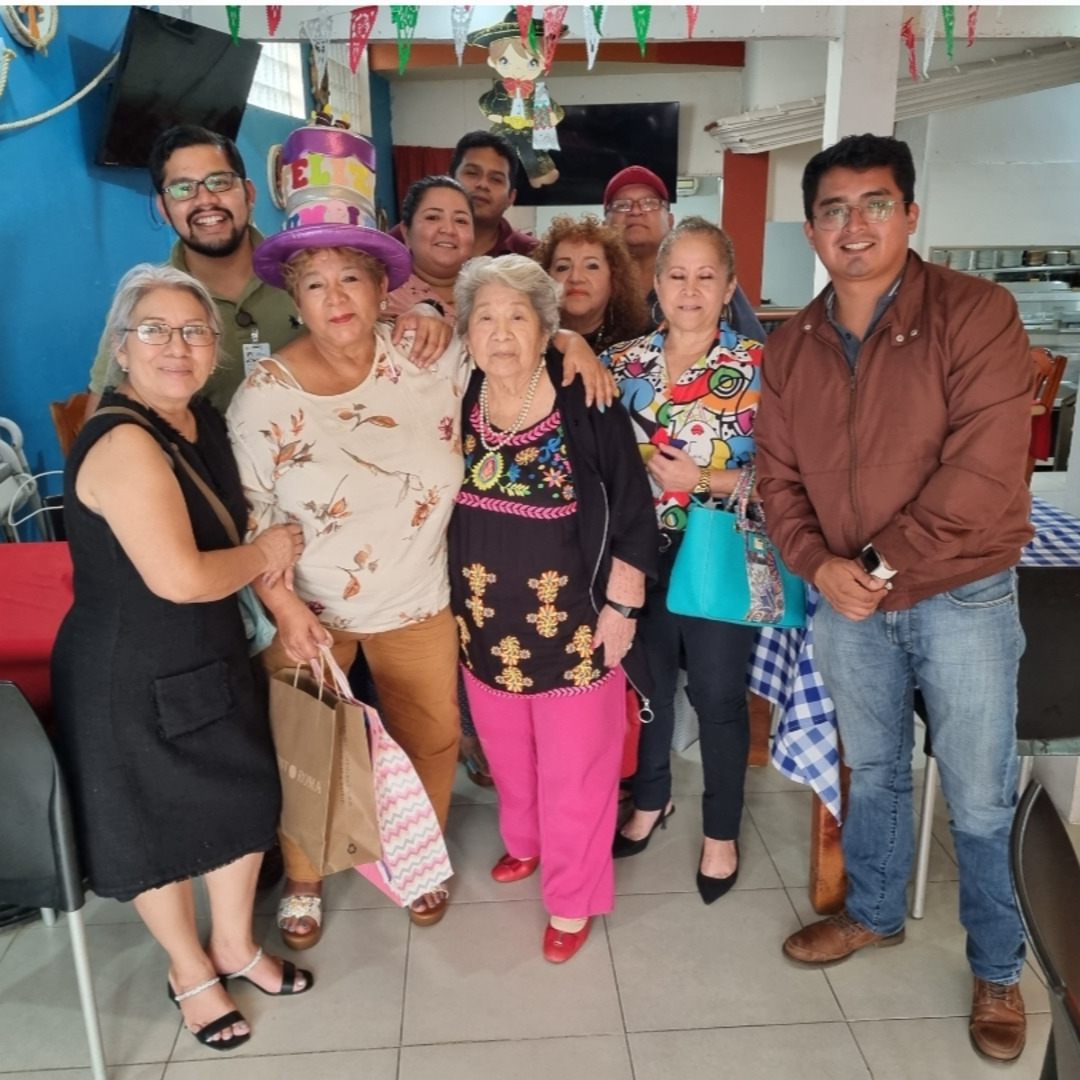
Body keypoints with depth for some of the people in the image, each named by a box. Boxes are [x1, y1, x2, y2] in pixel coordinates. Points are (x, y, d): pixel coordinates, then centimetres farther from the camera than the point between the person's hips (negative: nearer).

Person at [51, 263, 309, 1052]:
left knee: (243, 800, 19)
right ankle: (189, 969, 40)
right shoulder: (123, 443, -26)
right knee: (156, 825, 15)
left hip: (211, 655, 8)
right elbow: (180, 578, -32)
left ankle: (235, 944, 44)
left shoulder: (204, 422, 1)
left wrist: (265, 556, 0)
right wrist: (267, 553, -16)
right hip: (129, 675, -8)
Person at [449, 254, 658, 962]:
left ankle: (573, 898, 31)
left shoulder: (588, 408, -15)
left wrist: (620, 611, -11)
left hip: (573, 625, -4)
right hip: (484, 624, 4)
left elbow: (633, 519, -11)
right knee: (507, 753, 22)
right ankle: (524, 842, 50)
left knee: (575, 769, 10)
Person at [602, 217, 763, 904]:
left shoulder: (757, 368, -8)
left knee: (719, 697, 10)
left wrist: (702, 480, -19)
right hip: (644, 557, 3)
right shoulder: (624, 363, 2)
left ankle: (721, 832, 32)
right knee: (647, 682, 18)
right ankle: (651, 799, 43)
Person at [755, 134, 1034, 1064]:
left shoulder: (975, 312, -13)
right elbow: (780, 474, 4)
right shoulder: (790, 347, 3)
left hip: (961, 596, -4)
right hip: (847, 603, 4)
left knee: (980, 799, 8)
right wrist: (819, 564, -13)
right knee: (872, 772, 21)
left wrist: (882, 561, -18)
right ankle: (874, 913, 43)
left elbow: (983, 471, -20)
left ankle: (998, 970, 31)